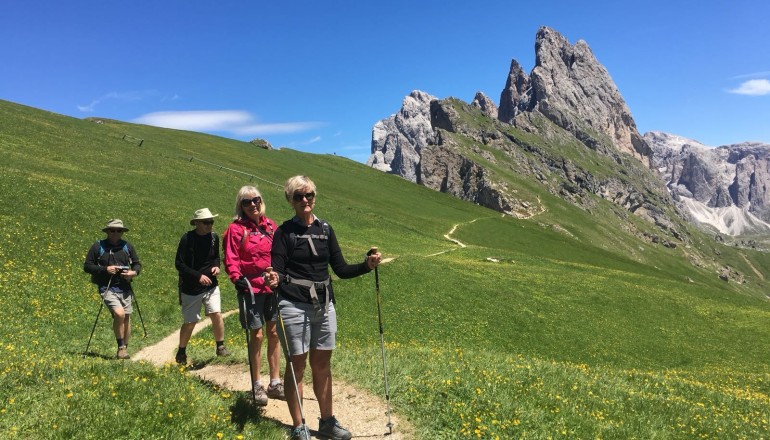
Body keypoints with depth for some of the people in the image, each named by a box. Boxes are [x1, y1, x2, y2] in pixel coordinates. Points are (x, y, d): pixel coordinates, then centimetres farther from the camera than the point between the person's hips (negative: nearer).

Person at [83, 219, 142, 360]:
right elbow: (87, 266, 1)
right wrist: (105, 269, -13)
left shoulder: (127, 246, 10)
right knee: (119, 314, -22)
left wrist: (134, 272, -6)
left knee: (126, 318, 7)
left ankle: (125, 349, 22)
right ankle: (121, 347, -6)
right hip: (107, 288, -4)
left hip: (125, 288, 4)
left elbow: (137, 264, 17)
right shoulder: (98, 246, 1)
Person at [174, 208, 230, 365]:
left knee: (216, 314, -12)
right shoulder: (187, 239, -13)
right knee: (190, 322, 5)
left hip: (211, 285, 3)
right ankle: (181, 353, 27)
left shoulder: (214, 237, 2)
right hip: (191, 288, -3)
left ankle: (220, 346, 6)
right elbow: (179, 264, -13)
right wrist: (198, 276, -20)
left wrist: (217, 266, -4)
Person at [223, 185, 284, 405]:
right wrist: (236, 278, -24)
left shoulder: (270, 225, 8)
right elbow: (231, 260, -9)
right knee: (257, 335, 0)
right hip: (251, 287, -4)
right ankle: (257, 386, 16)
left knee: (274, 333, 9)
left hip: (273, 286, 5)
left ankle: (275, 383, 22)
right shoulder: (236, 229, -5)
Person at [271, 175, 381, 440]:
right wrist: (273, 279, -33)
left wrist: (367, 266, -8)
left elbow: (341, 270, 8)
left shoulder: (325, 229, 8)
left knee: (322, 364, 12)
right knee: (297, 365, 4)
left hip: (324, 306, 4)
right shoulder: (285, 232, -4)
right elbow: (277, 272, -10)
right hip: (295, 308, -4)